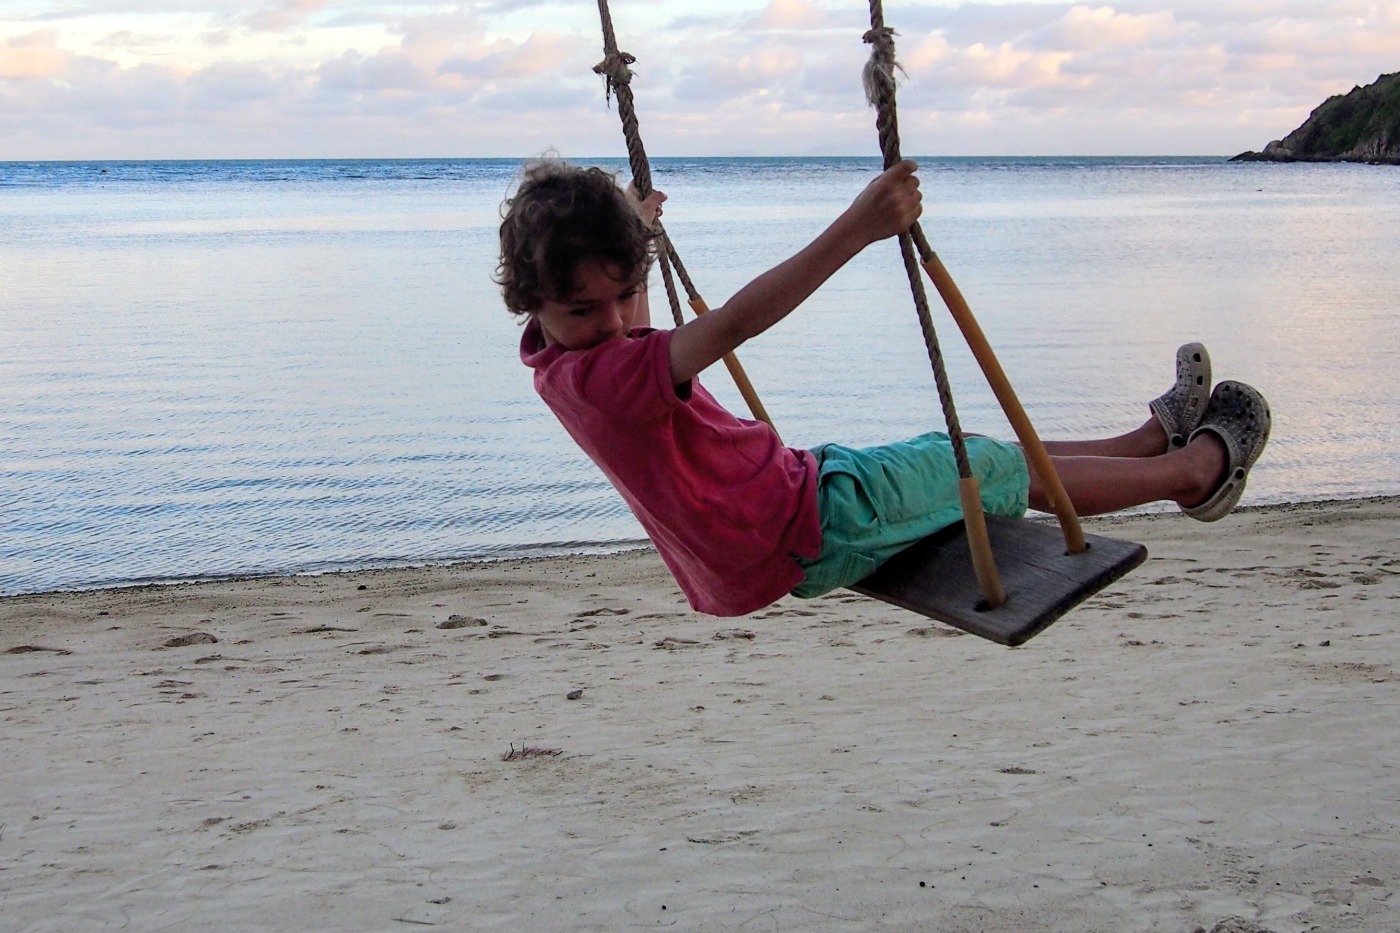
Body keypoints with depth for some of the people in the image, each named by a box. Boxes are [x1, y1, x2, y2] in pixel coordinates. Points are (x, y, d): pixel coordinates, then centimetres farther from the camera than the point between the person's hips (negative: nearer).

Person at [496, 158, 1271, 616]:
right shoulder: (601, 374, -30)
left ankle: (1154, 437, 38)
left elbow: (617, 304, 27)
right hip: (812, 533, -10)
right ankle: (1194, 470, 26)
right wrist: (857, 227, -47)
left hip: (786, 489, 10)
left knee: (978, 456, 21)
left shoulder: (563, 356, 0)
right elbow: (735, 323, -43)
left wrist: (631, 229, 40)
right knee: (1008, 469, 5)